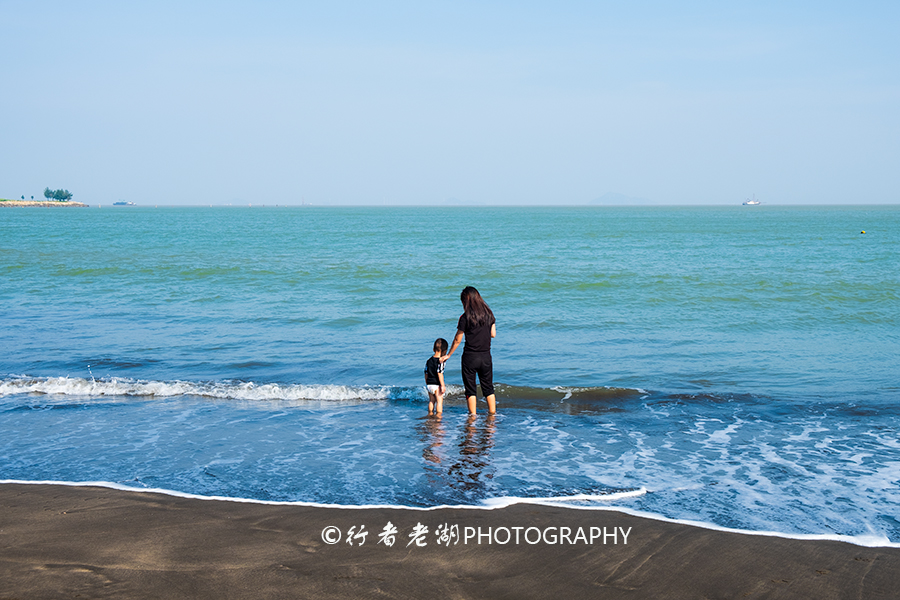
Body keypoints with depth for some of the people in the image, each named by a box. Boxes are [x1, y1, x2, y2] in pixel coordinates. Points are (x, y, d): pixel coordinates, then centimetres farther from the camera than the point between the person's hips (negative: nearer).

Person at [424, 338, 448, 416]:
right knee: (439, 401, 0)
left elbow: (426, 374, 12)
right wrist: (442, 385, -15)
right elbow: (440, 374, -19)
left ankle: (430, 414, 23)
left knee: (431, 401, 17)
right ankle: (438, 415, -1)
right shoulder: (440, 361, -15)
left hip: (429, 385, 7)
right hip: (437, 385, -7)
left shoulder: (428, 361, 8)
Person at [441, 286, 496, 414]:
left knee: (470, 388, 7)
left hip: (470, 357, -4)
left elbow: (457, 340, -6)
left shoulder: (465, 317, -12)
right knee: (488, 387, 16)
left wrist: (448, 355, 6)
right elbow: (493, 334, 8)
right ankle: (492, 412, 19)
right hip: (486, 356, 4)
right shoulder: (489, 314, 2)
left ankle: (472, 415, 10)